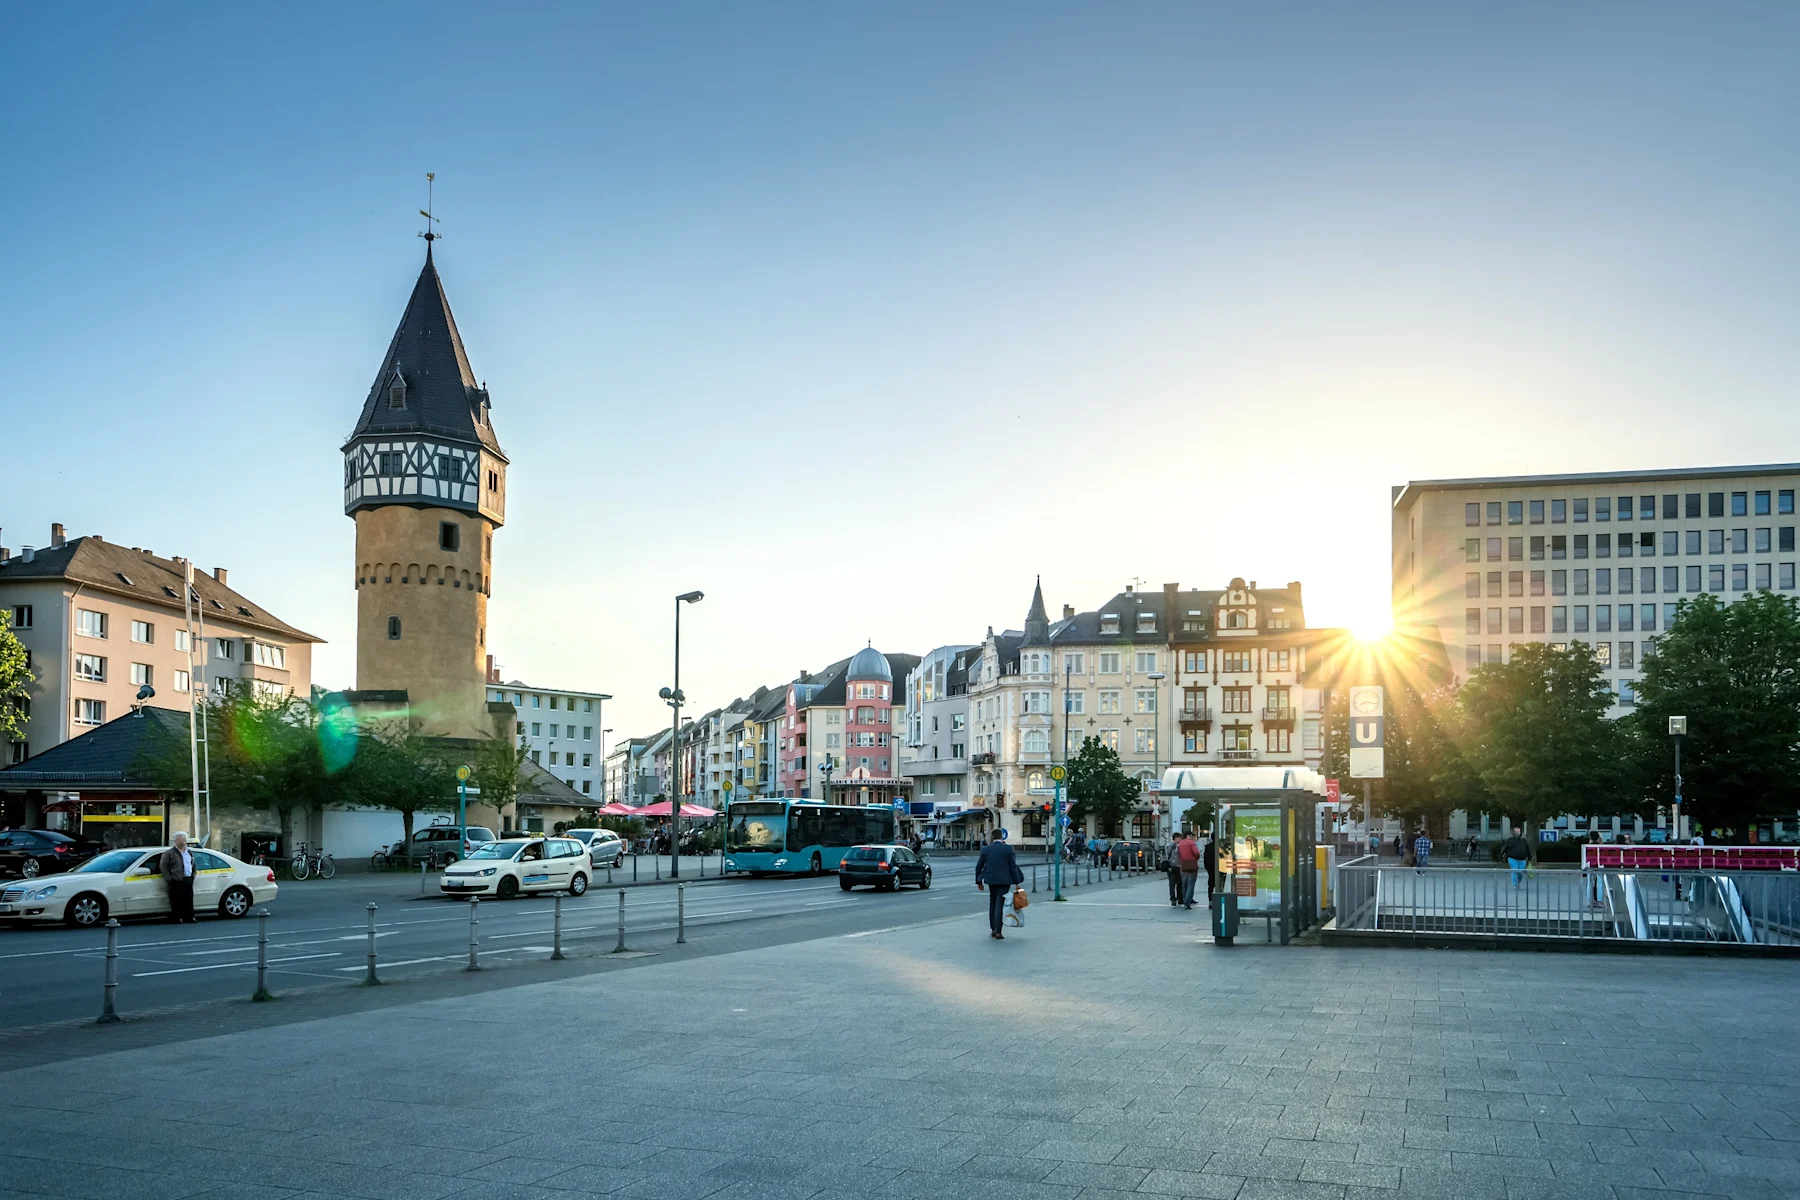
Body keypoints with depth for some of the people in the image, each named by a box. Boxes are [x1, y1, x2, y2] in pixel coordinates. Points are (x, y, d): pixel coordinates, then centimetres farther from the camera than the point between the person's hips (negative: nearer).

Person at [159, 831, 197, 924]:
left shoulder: (189, 853, 19)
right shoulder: (169, 853, -1)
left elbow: (193, 865, 29)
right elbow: (163, 866, -5)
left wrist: (193, 876, 15)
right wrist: (169, 879, -10)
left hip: (188, 880, 6)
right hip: (176, 881, -6)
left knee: (188, 901, 7)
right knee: (177, 902, -6)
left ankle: (188, 919, 12)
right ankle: (176, 919, -1)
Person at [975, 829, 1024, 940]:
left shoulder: (985, 849, 0)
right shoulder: (1008, 849, -7)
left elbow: (978, 867, 5)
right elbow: (1013, 867, -8)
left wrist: (978, 881, 16)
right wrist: (1017, 882, -2)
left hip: (991, 880, 3)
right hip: (1004, 880, -3)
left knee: (993, 904, 18)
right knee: (1000, 905, -3)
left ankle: (993, 929, 20)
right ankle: (998, 932, -8)